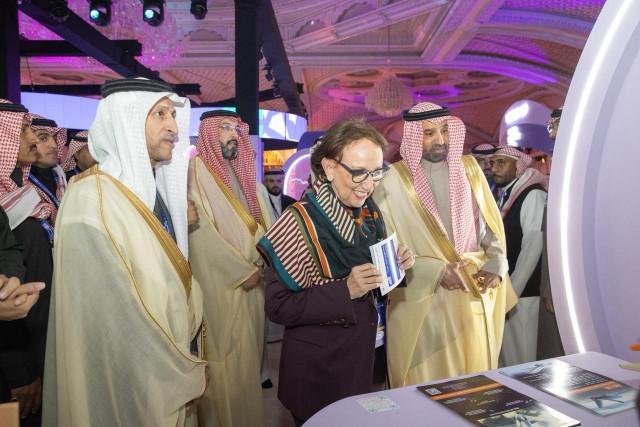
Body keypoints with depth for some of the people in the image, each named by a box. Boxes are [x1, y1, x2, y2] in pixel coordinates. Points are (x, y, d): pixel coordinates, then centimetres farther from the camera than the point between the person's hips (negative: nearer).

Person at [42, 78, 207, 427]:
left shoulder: (152, 190, 6)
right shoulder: (92, 199, -19)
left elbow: (172, 282, 6)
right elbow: (116, 313, -22)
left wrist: (184, 367, 2)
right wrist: (180, 377, -13)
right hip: (131, 385, -7)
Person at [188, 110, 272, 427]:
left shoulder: (245, 175, 14)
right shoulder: (196, 172, -9)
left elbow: (266, 222, 12)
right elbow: (201, 231, -17)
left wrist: (265, 263, -3)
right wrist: (242, 270, -14)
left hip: (254, 281, 7)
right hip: (220, 285, -7)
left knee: (246, 357, 15)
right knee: (226, 360, 1)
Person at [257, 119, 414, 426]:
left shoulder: (368, 213, -2)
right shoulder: (301, 221, -21)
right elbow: (278, 306, -22)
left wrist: (395, 265, -10)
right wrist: (345, 291, -30)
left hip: (362, 354, 7)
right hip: (316, 368, -6)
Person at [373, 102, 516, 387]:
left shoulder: (468, 169, 6)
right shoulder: (393, 181, -10)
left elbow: (492, 224, 10)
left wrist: (496, 264, -7)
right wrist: (436, 271, -17)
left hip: (475, 295, 4)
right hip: (423, 301, -4)